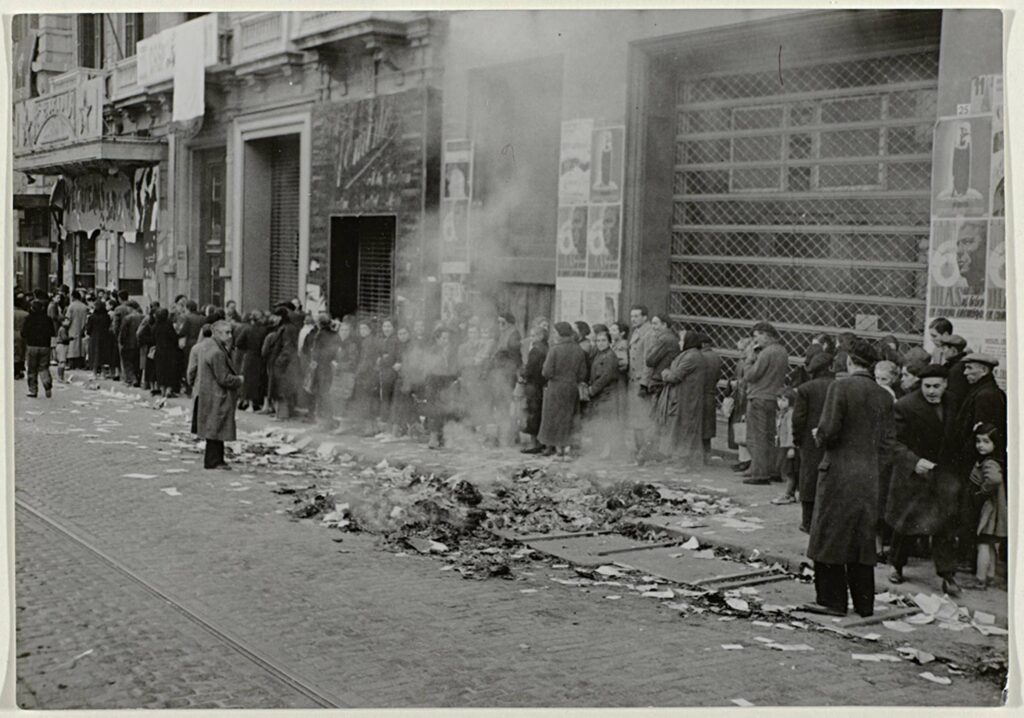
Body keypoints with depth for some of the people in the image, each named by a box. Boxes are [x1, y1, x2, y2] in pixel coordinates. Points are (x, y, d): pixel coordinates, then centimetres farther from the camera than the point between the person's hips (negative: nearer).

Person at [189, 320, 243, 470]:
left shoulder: (207, 345, 7)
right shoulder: (217, 353, -24)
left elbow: (195, 368, 18)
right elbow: (224, 379, -22)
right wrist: (239, 380, -6)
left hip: (205, 393, 10)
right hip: (216, 397, -10)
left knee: (215, 429, 15)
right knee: (216, 428, -2)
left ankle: (216, 459, 22)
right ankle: (213, 461, 4)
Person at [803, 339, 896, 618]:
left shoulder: (841, 387, -12)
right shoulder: (884, 396, 4)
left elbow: (829, 430, -16)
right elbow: (887, 442, 6)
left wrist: (821, 438, 6)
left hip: (839, 472, -5)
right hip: (869, 478, 5)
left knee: (830, 535, 4)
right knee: (863, 538, 13)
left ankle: (831, 599, 7)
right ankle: (864, 603, 18)